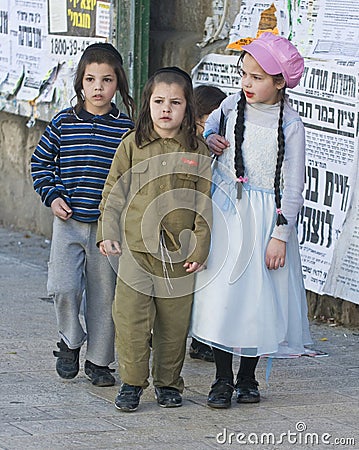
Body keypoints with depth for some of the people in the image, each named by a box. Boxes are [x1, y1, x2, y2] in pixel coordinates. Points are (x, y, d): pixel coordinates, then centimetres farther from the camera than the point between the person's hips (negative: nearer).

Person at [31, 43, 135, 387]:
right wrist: (52, 196, -3)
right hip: (68, 221, 0)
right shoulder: (63, 123, 0)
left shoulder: (126, 128, -1)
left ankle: (98, 361, 19)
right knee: (64, 288, -12)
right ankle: (70, 342, 15)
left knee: (104, 294, 6)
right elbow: (40, 162, 9)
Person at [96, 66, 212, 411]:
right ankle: (132, 383, 7)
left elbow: (204, 204, 5)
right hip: (136, 248, 0)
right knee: (131, 318, -4)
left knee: (174, 322, 6)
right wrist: (108, 234, -1)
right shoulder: (132, 145, 4)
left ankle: (168, 383, 20)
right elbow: (113, 195, 8)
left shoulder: (198, 151, 3)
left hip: (180, 253, 0)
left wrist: (199, 249, 0)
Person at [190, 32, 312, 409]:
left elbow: (293, 186, -4)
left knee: (259, 297, 3)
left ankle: (247, 377, 19)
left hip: (267, 219, -2)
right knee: (221, 291, -3)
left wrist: (280, 235, -9)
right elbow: (203, 129, 23)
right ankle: (222, 380, 6)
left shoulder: (290, 125, -6)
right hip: (226, 213, 2)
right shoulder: (232, 106, 2)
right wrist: (207, 141, -1)